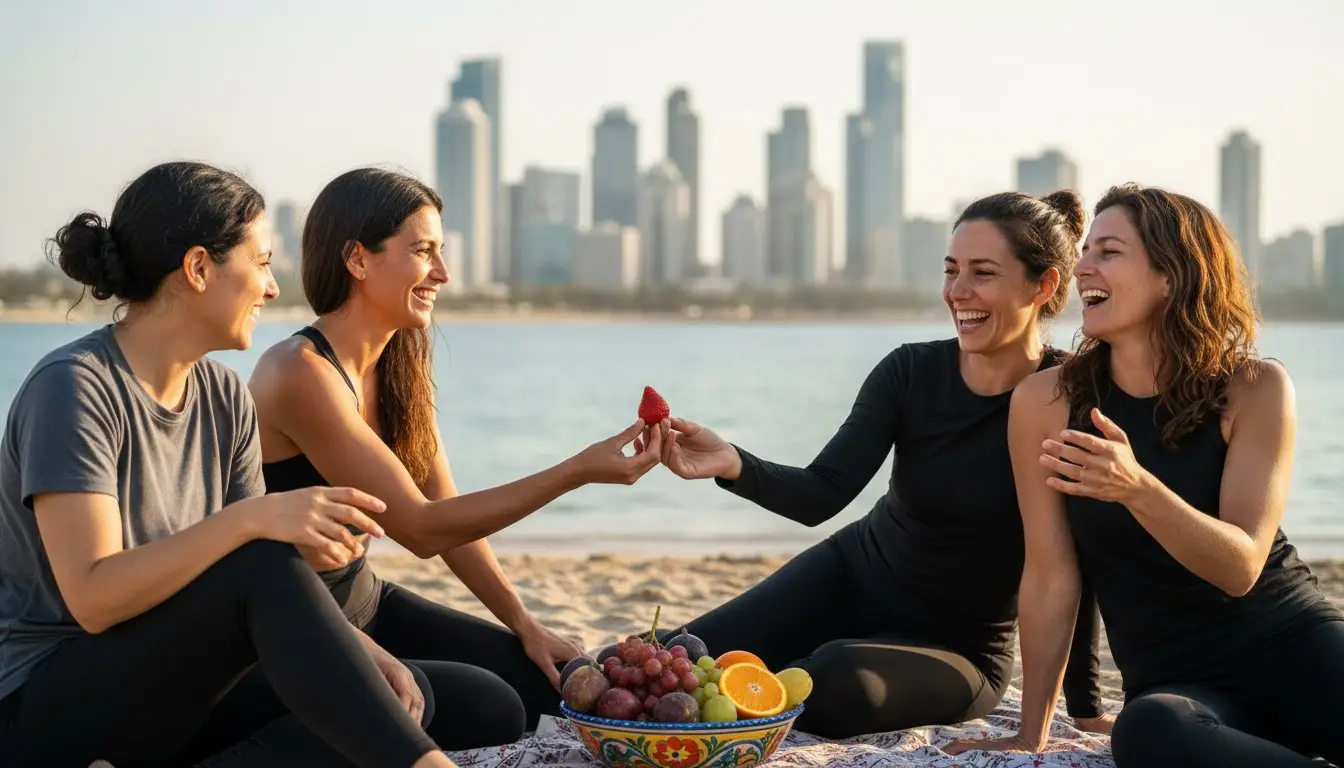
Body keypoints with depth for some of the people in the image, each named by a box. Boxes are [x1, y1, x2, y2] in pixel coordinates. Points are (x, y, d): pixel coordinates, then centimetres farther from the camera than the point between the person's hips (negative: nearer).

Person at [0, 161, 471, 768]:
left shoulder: (226, 400, 5)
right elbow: (92, 598, -26)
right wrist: (251, 518, -35)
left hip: (175, 696, 8)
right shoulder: (73, 388, -16)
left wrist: (369, 661, -12)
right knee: (261, 566, -31)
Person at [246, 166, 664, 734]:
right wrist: (580, 470, -28)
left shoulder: (402, 364, 3)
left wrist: (523, 624, -4)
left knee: (557, 679, -1)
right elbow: (420, 528, -25)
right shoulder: (301, 373, -24)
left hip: (363, 603, 8)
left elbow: (445, 509, 6)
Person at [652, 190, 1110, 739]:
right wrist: (733, 465, -39)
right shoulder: (909, 373, -11)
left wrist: (1087, 709, -13)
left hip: (958, 645, -3)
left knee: (833, 680, -33)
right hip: (850, 578, 3)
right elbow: (822, 495, -19)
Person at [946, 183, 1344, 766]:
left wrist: (1137, 489, -32)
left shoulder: (1254, 389, -6)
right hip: (1175, 679, 2)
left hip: (1295, 641, -1)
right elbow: (1051, 580, 0)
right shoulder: (1045, 402, -5)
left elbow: (1240, 570, -15)